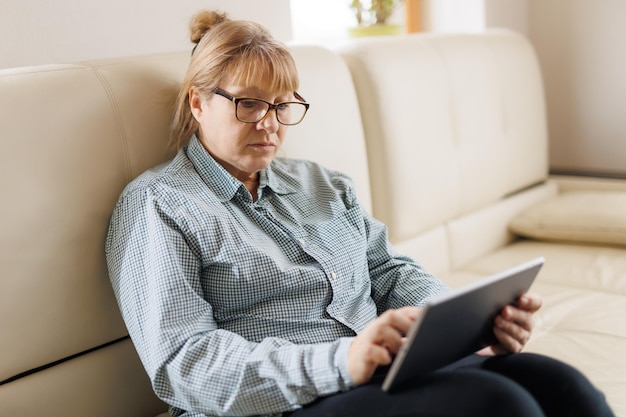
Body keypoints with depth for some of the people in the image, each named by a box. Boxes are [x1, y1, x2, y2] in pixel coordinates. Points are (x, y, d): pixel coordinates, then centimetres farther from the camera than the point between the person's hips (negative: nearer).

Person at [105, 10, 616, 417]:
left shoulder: (324, 185, 23)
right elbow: (181, 363, -10)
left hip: (400, 371, 7)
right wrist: (339, 362, -24)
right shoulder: (156, 206, 1)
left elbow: (391, 272, 19)